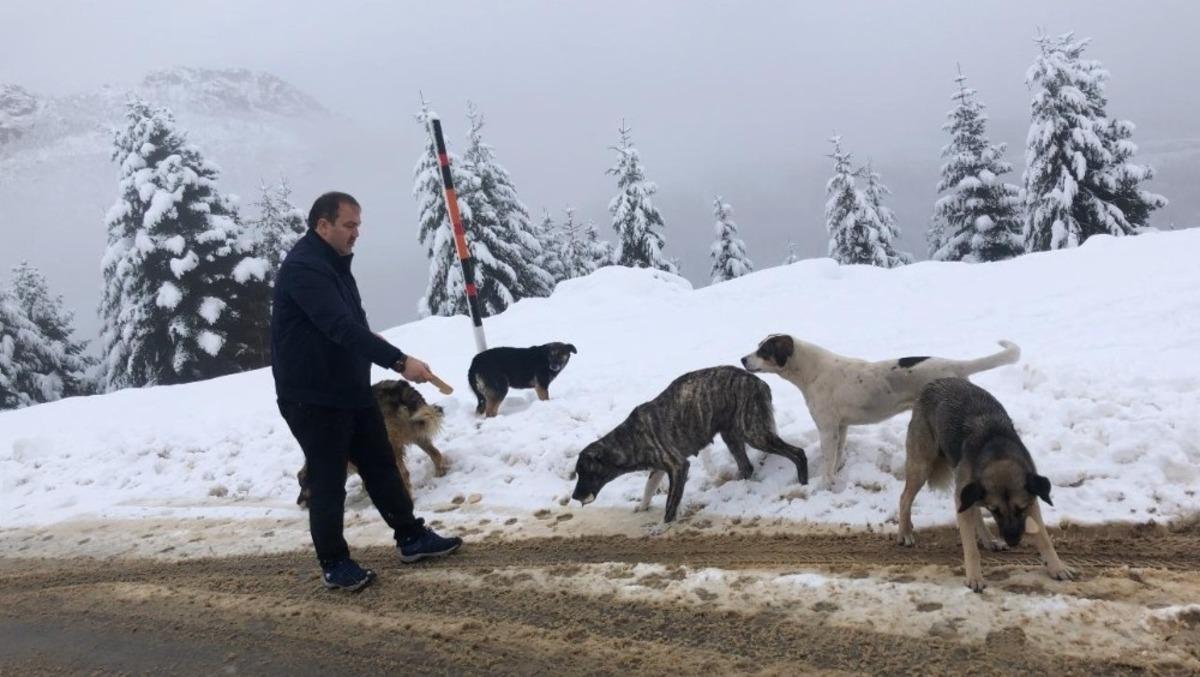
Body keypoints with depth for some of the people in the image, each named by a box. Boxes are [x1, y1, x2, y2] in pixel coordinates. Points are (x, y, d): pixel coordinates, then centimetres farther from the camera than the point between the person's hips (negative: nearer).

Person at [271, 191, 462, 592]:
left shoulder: (334, 264, 12)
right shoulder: (302, 268, -21)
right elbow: (341, 328, -32)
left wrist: (389, 359, 7)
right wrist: (399, 361, -35)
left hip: (352, 390, 10)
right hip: (312, 398, -9)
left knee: (381, 466, 14)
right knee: (328, 483, 0)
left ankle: (412, 538, 25)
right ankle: (335, 565, 14)